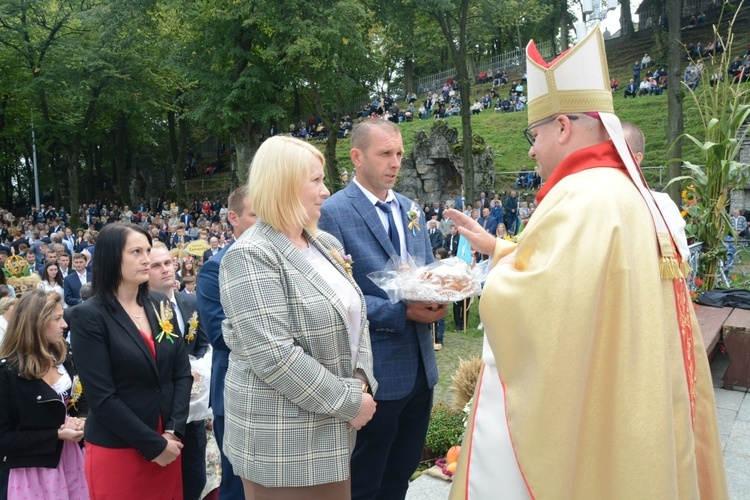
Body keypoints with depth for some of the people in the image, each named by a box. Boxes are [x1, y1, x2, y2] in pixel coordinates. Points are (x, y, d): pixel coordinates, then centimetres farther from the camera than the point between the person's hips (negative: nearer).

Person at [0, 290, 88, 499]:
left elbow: (84, 399, 11)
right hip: (36, 469, -5)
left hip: (72, 457, 5)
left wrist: (81, 420, -9)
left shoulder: (64, 355, 1)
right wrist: (57, 435, -18)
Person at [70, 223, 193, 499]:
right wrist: (153, 444, -14)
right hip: (116, 451, -4)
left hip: (167, 445, 5)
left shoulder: (160, 304, 2)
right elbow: (102, 398, -15)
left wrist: (173, 432, -8)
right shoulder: (88, 316, -11)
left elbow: (182, 373, 2)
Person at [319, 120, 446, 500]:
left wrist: (437, 298, -7)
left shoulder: (411, 209, 10)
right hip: (375, 372, -6)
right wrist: (402, 313, -21)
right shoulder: (333, 212, -12)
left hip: (420, 367, 7)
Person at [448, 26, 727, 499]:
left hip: (567, 419, -10)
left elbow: (525, 303, -29)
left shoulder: (583, 197, -21)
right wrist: (496, 246, 22)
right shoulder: (629, 192, 11)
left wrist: (500, 274, -8)